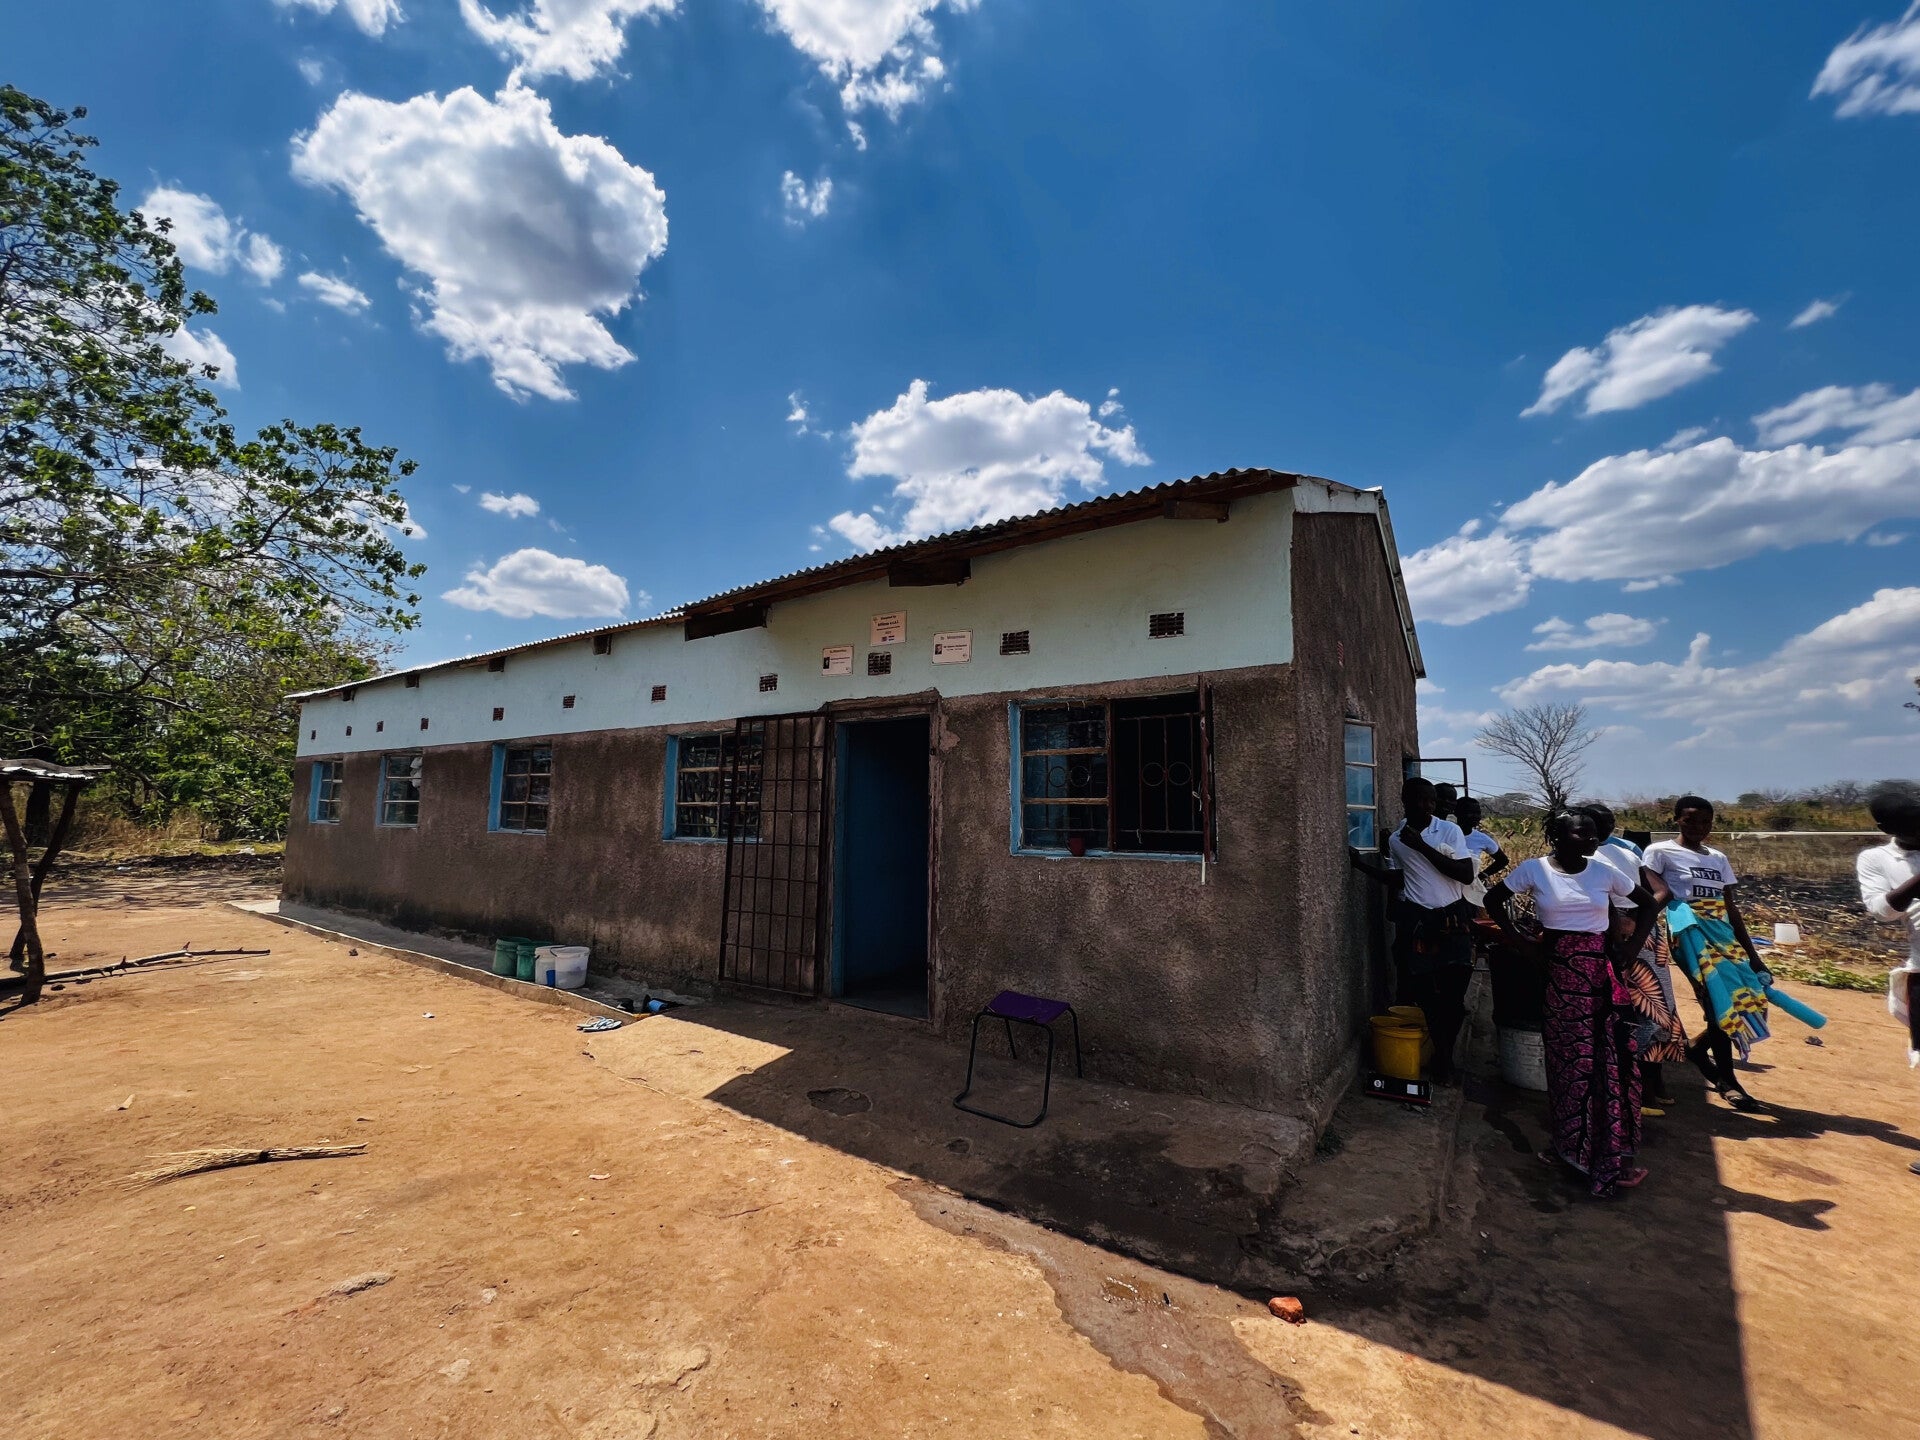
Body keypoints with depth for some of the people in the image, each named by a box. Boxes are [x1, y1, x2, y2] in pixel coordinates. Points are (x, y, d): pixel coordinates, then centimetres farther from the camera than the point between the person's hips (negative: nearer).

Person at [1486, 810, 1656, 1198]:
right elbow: (1493, 899, 2)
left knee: (1611, 1061, 2)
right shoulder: (1534, 869, -5)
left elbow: (1647, 903, 12)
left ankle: (1609, 1155, 15)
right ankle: (1574, 1148, 24)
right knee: (1569, 1063, 8)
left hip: (1601, 974, 2)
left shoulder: (1604, 872, 2)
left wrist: (1633, 947, 3)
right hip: (1557, 974, -2)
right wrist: (1518, 940, -3)